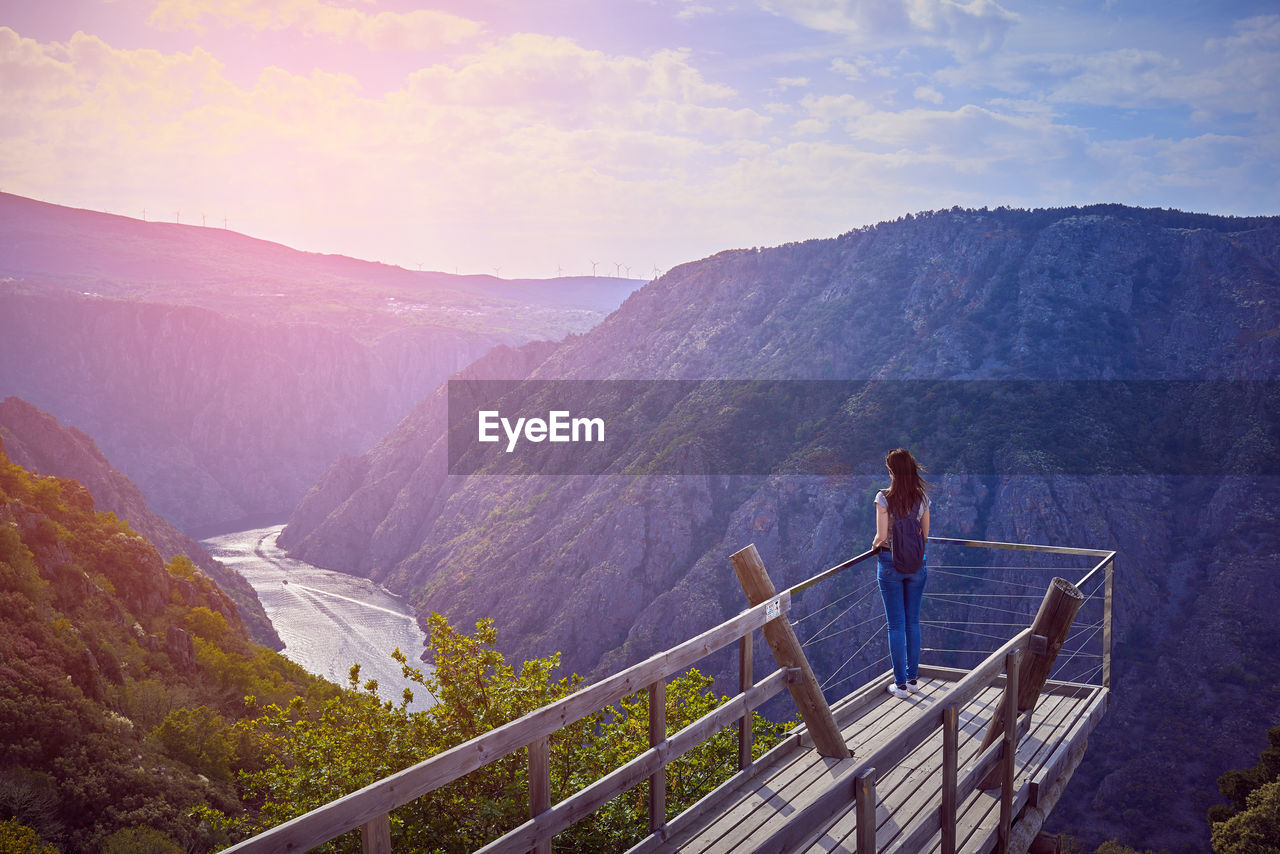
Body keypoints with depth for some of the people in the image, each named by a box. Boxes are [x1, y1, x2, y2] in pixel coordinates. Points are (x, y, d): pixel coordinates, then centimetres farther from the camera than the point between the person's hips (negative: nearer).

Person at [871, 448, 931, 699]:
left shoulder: (884, 498, -13)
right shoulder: (922, 497, -1)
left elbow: (882, 536, -15)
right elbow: (925, 535, 6)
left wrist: (875, 544, 7)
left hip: (890, 563, -3)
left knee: (896, 625, 3)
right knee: (913, 622, 14)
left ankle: (901, 684, 7)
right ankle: (912, 678, 21)